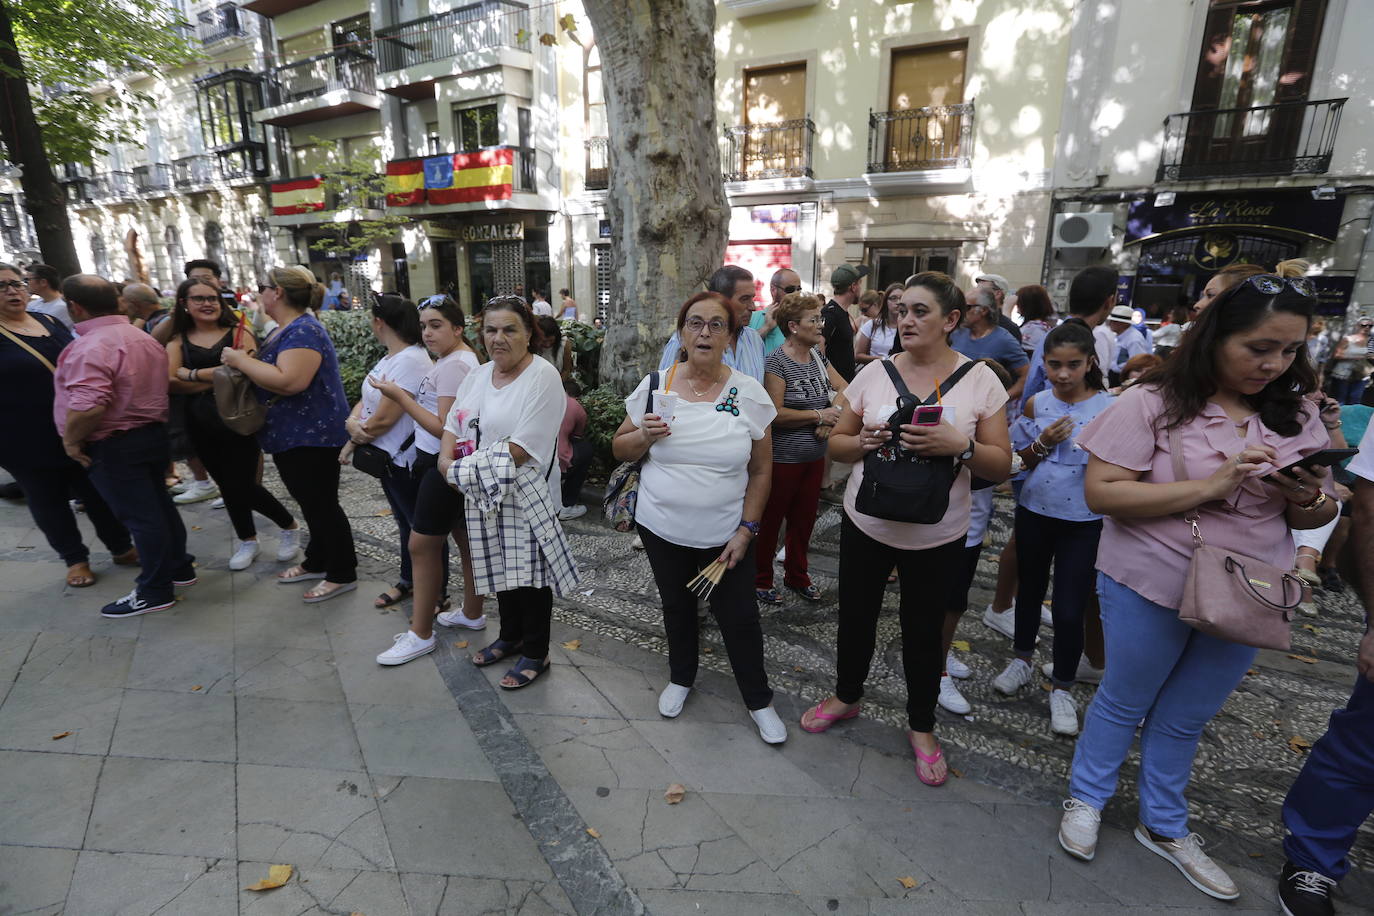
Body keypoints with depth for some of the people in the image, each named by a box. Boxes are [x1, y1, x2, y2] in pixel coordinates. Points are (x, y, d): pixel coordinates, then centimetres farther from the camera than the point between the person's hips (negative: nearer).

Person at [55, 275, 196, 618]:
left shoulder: (89, 347, -22)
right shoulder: (144, 338, 9)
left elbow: (89, 406, -34)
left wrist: (71, 440, -17)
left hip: (113, 445, -9)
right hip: (151, 433, 9)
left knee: (139, 516, -1)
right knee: (158, 505, 18)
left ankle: (155, 591, 10)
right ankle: (178, 567, 30)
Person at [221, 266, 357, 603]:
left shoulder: (303, 331, -19)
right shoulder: (286, 329, 14)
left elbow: (289, 382, -31)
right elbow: (269, 373, 19)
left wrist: (240, 360, -21)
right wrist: (241, 360, 3)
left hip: (312, 436, -10)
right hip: (291, 436, 10)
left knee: (321, 504, -1)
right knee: (311, 503, 18)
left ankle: (342, 574, 10)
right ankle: (317, 562, 32)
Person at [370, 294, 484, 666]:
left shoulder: (452, 366, -19)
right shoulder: (463, 358, 12)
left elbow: (443, 428, -21)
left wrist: (400, 397, -19)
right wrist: (407, 396, 6)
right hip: (450, 464, 10)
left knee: (422, 545, -1)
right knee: (464, 539, 16)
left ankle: (420, 634, 11)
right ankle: (472, 613, 30)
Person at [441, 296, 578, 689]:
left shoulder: (542, 376, -15)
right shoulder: (478, 375, 9)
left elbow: (521, 448, -21)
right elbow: (453, 425, 13)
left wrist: (465, 469, -17)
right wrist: (446, 457, -8)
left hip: (525, 494, -7)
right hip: (484, 495, 7)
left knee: (529, 571, 4)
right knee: (501, 567, 19)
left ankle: (535, 653, 23)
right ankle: (511, 636, 40)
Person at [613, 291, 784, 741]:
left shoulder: (749, 394, -9)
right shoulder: (655, 385, -6)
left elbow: (760, 470, -3)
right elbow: (620, 449, 3)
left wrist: (746, 530, -8)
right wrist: (645, 436, -19)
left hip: (725, 535, -1)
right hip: (663, 529, 2)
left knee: (740, 618, 8)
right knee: (677, 607, 21)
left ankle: (759, 700, 33)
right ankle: (681, 678, 47)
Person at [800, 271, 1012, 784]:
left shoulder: (980, 381, -5)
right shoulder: (874, 373, -1)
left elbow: (1001, 467, -5)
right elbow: (836, 443, 5)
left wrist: (959, 446, -24)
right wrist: (864, 442, -17)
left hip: (937, 537, -1)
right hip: (866, 524, 2)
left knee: (923, 631, 13)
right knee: (855, 617, 15)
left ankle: (922, 727, 36)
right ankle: (846, 697, 42)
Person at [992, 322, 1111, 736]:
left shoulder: (1109, 408, -9)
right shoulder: (1037, 405, -1)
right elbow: (1024, 462, 5)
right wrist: (1044, 441, -12)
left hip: (1083, 520, -3)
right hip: (1034, 512, 3)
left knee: (1069, 609, -1)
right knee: (1029, 589, 19)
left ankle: (1062, 687, 21)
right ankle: (1023, 659, 42)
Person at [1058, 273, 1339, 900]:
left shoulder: (1297, 415, 3)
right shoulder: (1154, 402, -14)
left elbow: (1317, 514, 10)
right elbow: (1101, 493, -20)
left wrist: (1309, 502, -14)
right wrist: (1209, 486, -26)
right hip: (1151, 586, -4)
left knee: (1185, 718, 20)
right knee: (1124, 702, 14)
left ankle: (1164, 826, 42)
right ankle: (1086, 799, 38)